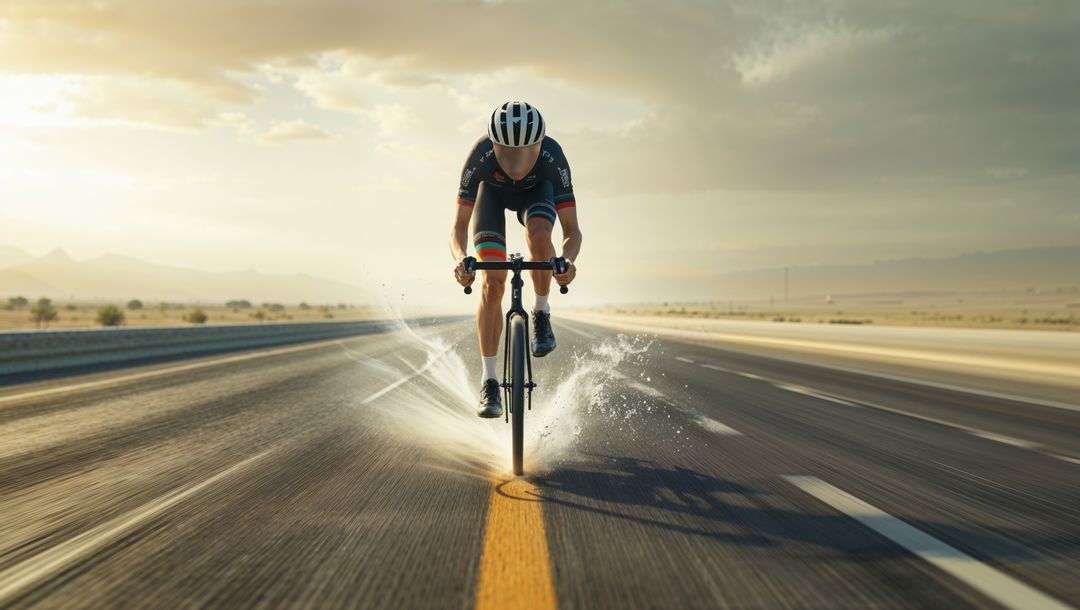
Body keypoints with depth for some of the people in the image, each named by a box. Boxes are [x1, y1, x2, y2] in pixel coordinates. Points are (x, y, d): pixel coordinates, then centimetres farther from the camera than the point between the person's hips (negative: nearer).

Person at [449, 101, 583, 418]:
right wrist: (461, 260, -52)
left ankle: (541, 314, -9)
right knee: (492, 282, -16)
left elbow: (571, 229, -34)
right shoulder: (480, 156, -37)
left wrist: (566, 260, -56)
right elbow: (459, 226, -31)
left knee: (539, 235, -36)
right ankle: (489, 380, -9)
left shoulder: (552, 156, -37)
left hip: (537, 191, 0)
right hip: (491, 192, 0)